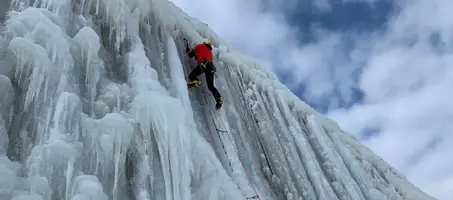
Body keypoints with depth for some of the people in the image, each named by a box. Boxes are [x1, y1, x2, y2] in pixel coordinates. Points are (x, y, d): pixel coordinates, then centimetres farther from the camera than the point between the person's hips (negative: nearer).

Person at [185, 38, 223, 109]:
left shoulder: (200, 46, 21)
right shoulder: (210, 52, 38)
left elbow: (191, 55, 17)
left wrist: (188, 50, 39)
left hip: (203, 64, -5)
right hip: (211, 67, 5)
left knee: (191, 76, -1)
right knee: (211, 86, 7)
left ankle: (195, 81, -35)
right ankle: (219, 99, -11)